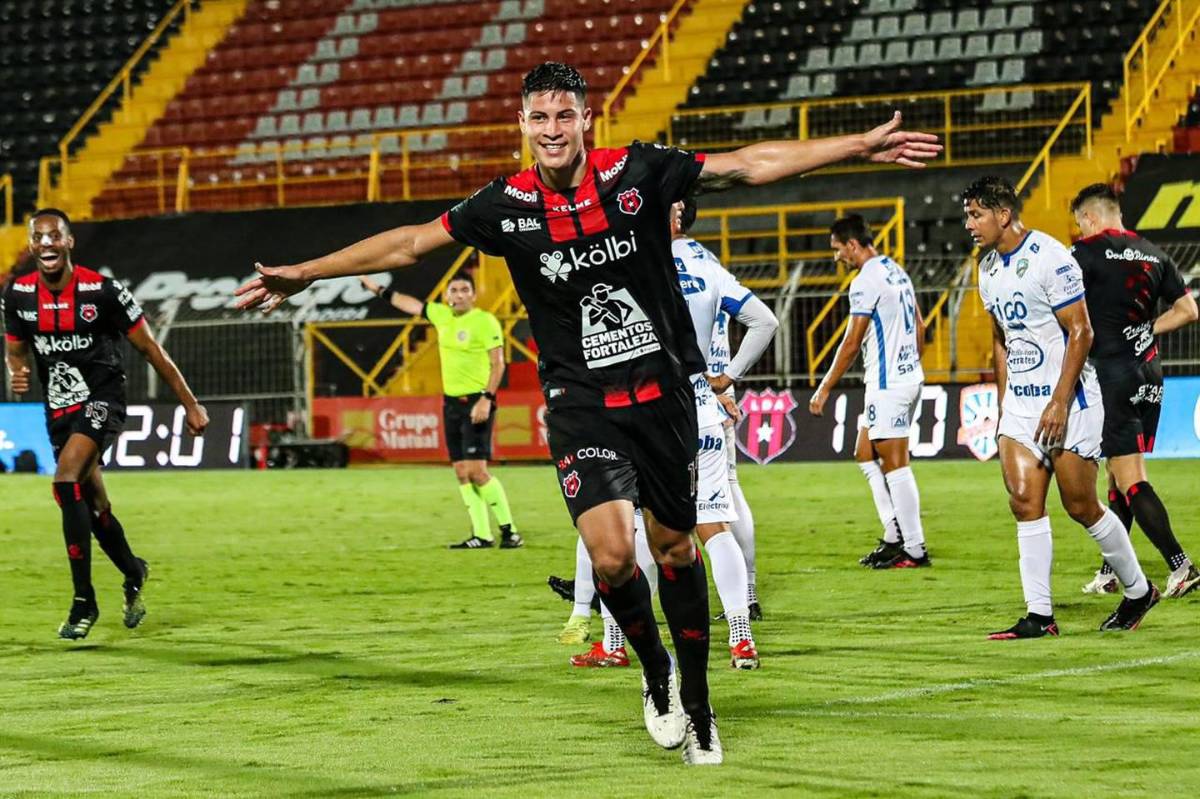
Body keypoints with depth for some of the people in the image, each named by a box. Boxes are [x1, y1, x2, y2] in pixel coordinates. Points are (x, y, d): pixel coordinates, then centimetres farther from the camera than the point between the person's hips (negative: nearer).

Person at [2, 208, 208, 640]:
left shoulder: (103, 291, -15)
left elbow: (150, 348, -7)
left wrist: (190, 404, -4)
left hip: (102, 399, -5)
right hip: (59, 407, 5)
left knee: (66, 478, -27)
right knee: (93, 504, 14)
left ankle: (84, 601, -21)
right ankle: (134, 574, 44)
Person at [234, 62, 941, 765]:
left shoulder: (638, 172, -7)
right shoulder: (508, 206, -5)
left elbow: (750, 165, -4)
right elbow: (411, 243, 5)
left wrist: (862, 147, -7)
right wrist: (304, 274, 6)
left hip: (662, 391, 1)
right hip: (582, 403, -1)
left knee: (676, 548, 9)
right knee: (611, 555, -18)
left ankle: (696, 703, 27)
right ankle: (655, 671, 11)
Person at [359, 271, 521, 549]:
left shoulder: (485, 321, -10)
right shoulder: (442, 315, 10)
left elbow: (498, 364, -13)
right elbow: (410, 304, 26)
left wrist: (486, 399, -22)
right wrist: (379, 290, 32)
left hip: (475, 403, -7)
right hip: (451, 402, 7)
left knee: (477, 471, -15)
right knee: (461, 472, 4)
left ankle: (509, 531, -8)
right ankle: (481, 535, 6)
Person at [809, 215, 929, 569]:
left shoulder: (866, 281, -15)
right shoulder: (897, 270, 13)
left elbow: (851, 344, -15)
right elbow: (919, 326, 20)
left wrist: (824, 389, -8)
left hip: (887, 385, -10)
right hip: (909, 377, 10)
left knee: (895, 465, -5)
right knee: (865, 454, 16)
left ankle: (914, 550, -3)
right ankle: (895, 535, 13)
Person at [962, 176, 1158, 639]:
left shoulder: (1050, 258, -14)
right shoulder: (988, 269, 11)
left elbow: (1080, 333, -16)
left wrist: (1059, 404, -20)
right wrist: (1003, 405, 17)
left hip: (1067, 401, -7)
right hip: (1020, 404, 7)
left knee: (1080, 505, -2)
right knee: (1024, 502, -5)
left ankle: (1138, 592, 17)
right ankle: (1038, 615, -5)